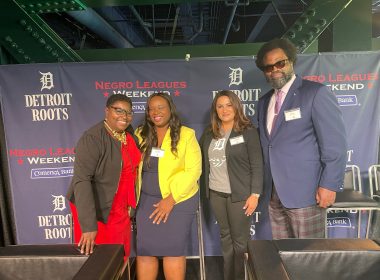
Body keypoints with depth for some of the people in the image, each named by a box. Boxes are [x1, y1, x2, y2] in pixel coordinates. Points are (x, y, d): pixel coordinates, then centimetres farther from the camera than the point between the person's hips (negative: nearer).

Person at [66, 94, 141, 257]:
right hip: (96, 210, -6)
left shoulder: (128, 133, 0)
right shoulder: (92, 139, -21)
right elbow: (81, 180, -27)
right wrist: (88, 226, -31)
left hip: (120, 210, 6)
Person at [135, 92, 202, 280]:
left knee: (172, 250, 5)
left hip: (179, 200, -3)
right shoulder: (140, 134, 5)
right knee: (144, 249, 6)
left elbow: (193, 170, -11)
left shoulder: (185, 134, -6)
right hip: (146, 200, 3)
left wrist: (171, 199, -15)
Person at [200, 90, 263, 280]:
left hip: (239, 194, -4)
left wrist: (255, 194, -13)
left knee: (240, 240, 5)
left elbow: (257, 165, -9)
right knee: (225, 236, 15)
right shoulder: (209, 133, 8)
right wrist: (204, 187, 4)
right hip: (215, 193, 4)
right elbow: (201, 160, 12)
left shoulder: (248, 131, -6)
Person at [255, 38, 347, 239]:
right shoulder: (264, 102, 13)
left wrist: (329, 185, -15)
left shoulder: (316, 93, -7)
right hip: (275, 194, 6)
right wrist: (263, 184, 13)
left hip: (305, 192, -6)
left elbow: (335, 144, -11)